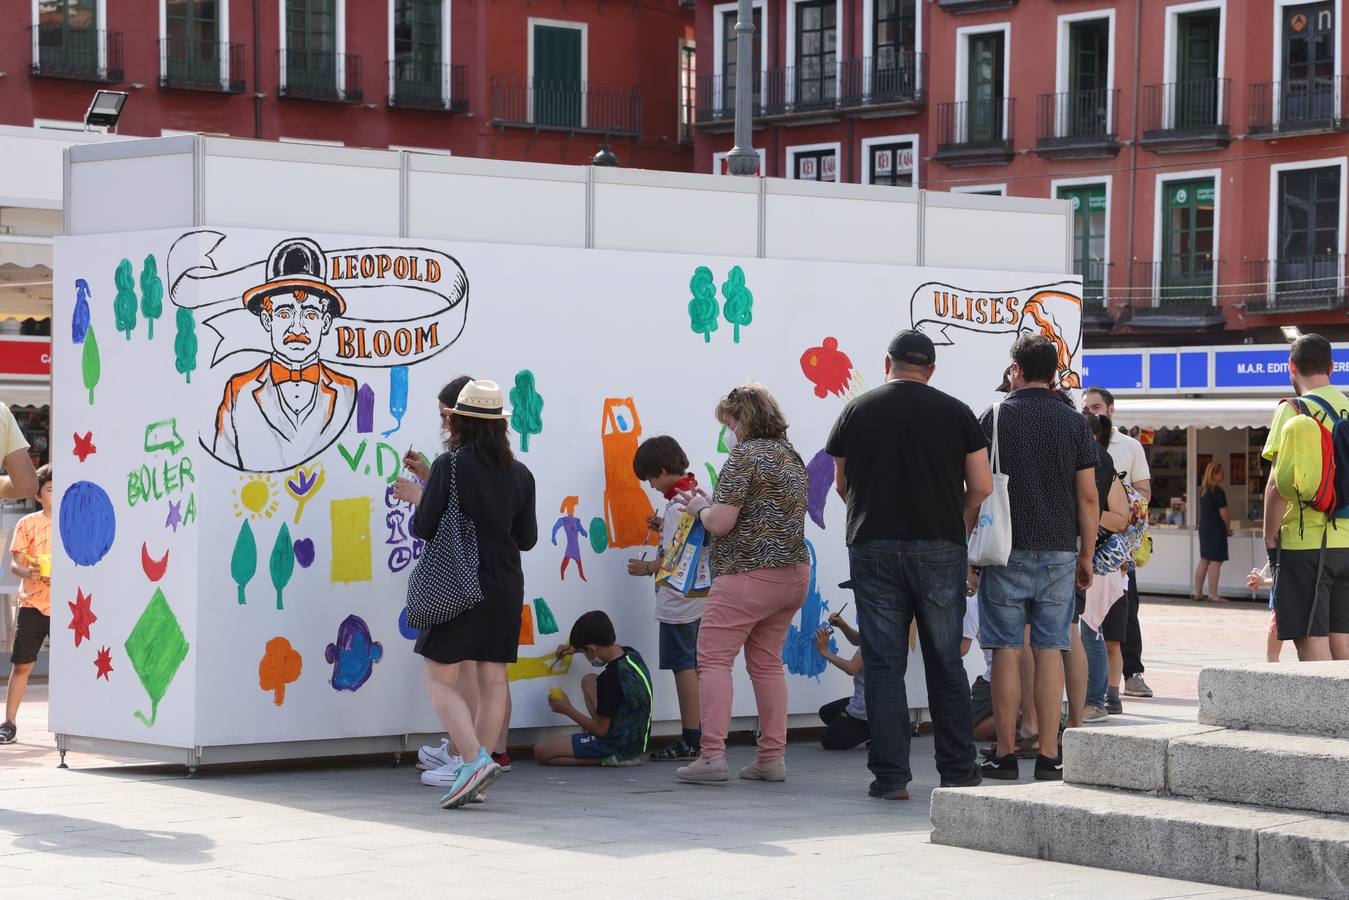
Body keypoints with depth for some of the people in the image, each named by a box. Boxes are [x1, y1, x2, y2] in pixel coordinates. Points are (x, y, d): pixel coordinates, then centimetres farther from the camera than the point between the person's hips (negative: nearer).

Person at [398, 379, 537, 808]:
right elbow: (527, 538, 10)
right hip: (505, 588, 5)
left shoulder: (450, 465, -11)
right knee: (492, 681, 8)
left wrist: (420, 499, 10)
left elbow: (425, 528, -10)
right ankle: (476, 778, 11)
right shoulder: (520, 474, 5)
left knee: (440, 680, 0)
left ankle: (475, 760, -18)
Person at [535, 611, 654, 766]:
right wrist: (576, 647, 22)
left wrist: (568, 710, -5)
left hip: (618, 746, -9)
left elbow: (600, 730, -17)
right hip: (638, 738, 9)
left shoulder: (609, 678, -27)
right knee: (589, 681, 23)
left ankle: (611, 759, -7)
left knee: (541, 751, -8)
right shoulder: (632, 654, -1)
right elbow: (614, 646, 28)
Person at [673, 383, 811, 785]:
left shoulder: (744, 457, -12)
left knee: (714, 658, -5)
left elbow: (721, 523, -17)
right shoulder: (791, 456, 17)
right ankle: (772, 757, 12)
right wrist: (714, 504, 19)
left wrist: (700, 508, 4)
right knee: (767, 662, 14)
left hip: (748, 575, -9)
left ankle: (713, 755, -13)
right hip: (794, 572, 9)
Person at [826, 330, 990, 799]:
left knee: (884, 664, 2)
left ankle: (891, 776, -1)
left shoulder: (856, 412, 4)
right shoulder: (955, 412, 1)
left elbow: (842, 484, 12)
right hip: (939, 547, 0)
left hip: (872, 545, 0)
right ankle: (958, 770, 13)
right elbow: (982, 486, 1)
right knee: (946, 664, 9)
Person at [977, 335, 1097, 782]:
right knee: (1050, 652, 4)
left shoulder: (997, 416, -2)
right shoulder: (1074, 423, 4)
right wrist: (1086, 556, 12)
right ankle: (1048, 755, 2)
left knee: (1006, 651, 1)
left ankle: (1006, 753, 2)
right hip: (1058, 552, 2)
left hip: (1007, 550, -2)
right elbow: (1088, 497, 3)